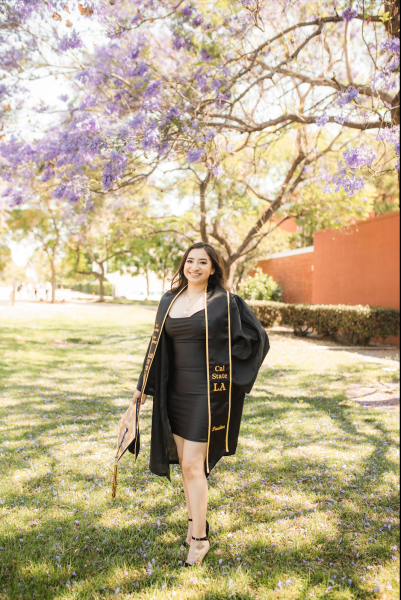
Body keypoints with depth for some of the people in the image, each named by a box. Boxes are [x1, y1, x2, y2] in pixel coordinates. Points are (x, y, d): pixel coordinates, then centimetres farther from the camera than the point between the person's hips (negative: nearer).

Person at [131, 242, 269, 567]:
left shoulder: (225, 302, -8)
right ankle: (195, 522, 33)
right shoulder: (170, 301, 7)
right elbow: (158, 344, 12)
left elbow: (256, 337, -2)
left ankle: (200, 539, 13)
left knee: (193, 465, -4)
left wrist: (221, 359, -7)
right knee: (184, 461, 14)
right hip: (176, 390, 6)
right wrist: (144, 385, 12)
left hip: (206, 391, -5)